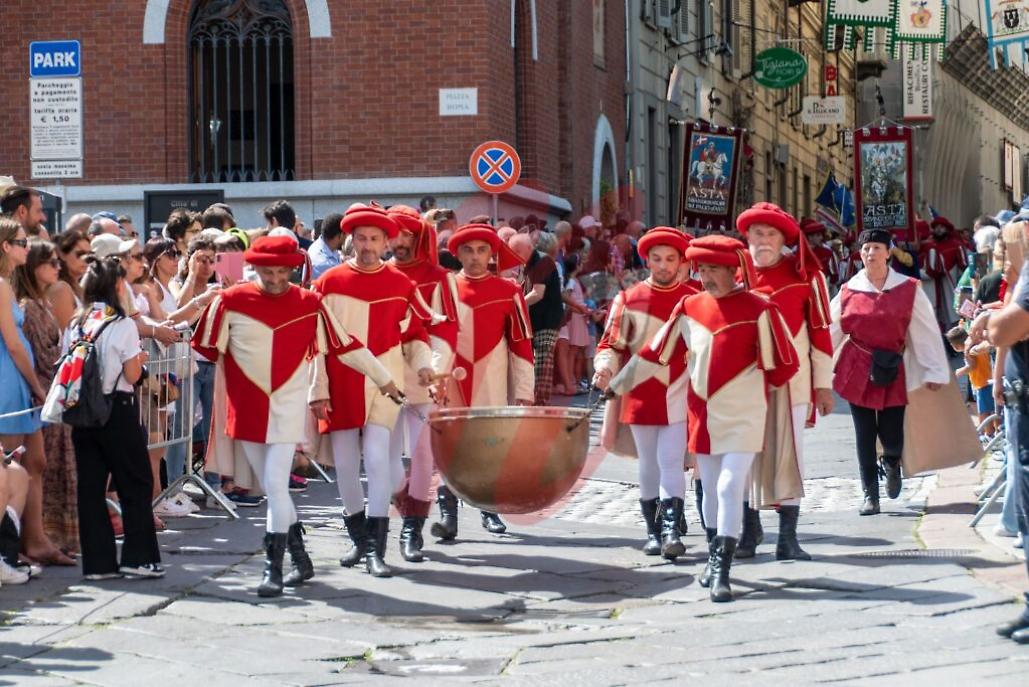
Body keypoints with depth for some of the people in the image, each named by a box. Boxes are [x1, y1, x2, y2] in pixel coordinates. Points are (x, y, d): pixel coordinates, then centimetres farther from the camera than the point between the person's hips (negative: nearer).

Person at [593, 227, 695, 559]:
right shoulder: (628, 299, 4)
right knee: (649, 466, 8)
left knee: (671, 462, -10)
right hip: (640, 397, 1)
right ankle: (653, 531, 18)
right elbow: (611, 344, 4)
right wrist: (605, 368, -16)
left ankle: (672, 531, -14)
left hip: (678, 397, -1)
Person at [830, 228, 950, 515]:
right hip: (857, 370, 1)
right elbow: (830, 333, 4)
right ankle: (870, 494, 12)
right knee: (865, 436, 2)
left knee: (892, 436, -1)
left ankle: (892, 464, 35)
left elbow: (927, 332, -3)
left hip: (893, 373, -1)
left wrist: (935, 371, -6)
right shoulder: (848, 291, 1)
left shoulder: (909, 289, -3)